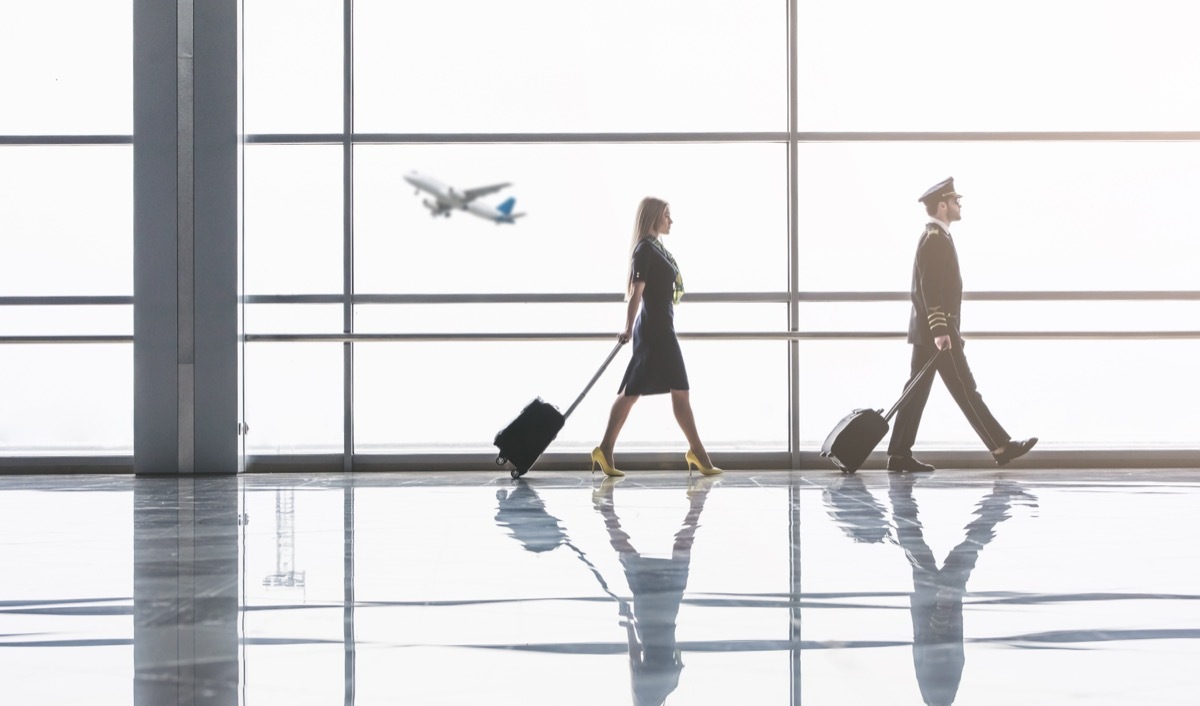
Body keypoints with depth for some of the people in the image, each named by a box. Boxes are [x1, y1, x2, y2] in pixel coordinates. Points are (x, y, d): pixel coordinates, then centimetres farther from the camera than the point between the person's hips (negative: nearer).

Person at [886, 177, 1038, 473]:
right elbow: (930, 289, -21)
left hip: (929, 331, 10)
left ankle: (899, 455, 6)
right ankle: (1001, 447, -2)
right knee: (965, 390, -6)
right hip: (936, 330, -10)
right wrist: (940, 331, -25)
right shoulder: (935, 239, -14)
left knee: (917, 390, 7)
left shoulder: (935, 238, 19)